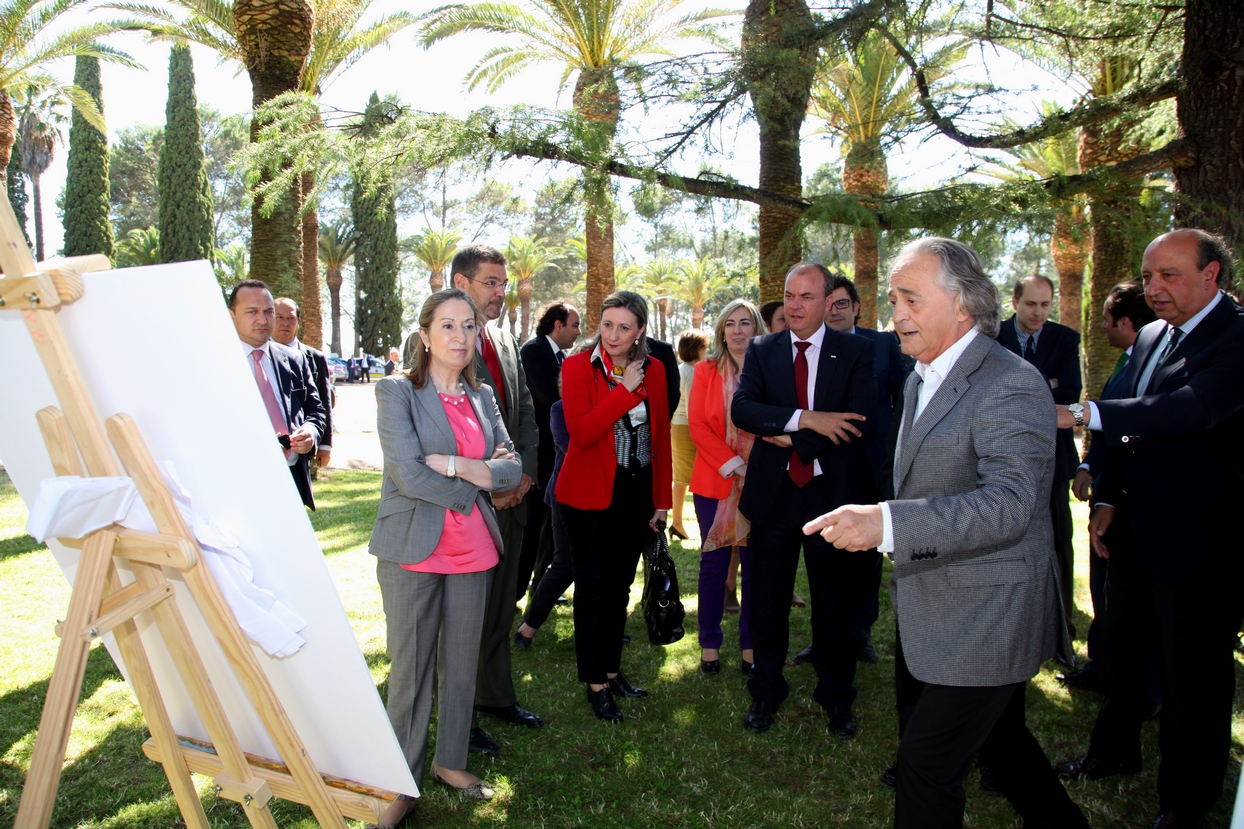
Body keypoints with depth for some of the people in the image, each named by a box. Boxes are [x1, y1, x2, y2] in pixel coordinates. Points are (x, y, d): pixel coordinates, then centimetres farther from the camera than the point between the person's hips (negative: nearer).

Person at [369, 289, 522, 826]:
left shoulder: (482, 397, 10)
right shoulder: (397, 391, -7)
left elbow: (512, 468, 2)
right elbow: (408, 475, -17)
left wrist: (453, 465, -12)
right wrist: (475, 479, -9)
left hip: (472, 550, 5)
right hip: (414, 551, -5)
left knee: (462, 664, 14)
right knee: (410, 671, 3)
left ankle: (450, 761, 33)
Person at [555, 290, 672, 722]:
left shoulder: (653, 369, 3)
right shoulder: (578, 366, -9)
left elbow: (661, 436, 7)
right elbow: (581, 432, -22)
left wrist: (662, 499, 6)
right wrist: (626, 390, -22)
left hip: (637, 494, 4)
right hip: (590, 494, -4)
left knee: (620, 586, 16)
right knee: (592, 589, 4)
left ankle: (612, 670, 32)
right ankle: (595, 684, 18)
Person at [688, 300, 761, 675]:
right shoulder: (706, 371, 4)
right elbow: (697, 424, -3)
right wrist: (728, 463, -13)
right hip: (715, 482, 0)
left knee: (755, 563, 5)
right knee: (714, 562, 5)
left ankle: (750, 645, 17)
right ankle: (709, 644, 18)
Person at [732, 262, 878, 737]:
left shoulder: (855, 351, -1)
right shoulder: (762, 350, 4)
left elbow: (861, 420, -14)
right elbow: (741, 409, -11)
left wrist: (792, 440, -15)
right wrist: (807, 419, -23)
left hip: (830, 493, -1)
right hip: (773, 493, 2)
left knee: (834, 603, 13)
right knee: (767, 603, 11)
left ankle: (836, 698, 32)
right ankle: (765, 692, 31)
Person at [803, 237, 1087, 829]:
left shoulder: (1011, 386, -20)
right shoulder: (920, 379, 10)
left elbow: (1007, 504, -33)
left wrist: (885, 522, -44)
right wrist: (903, 573, 21)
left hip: (982, 621, -9)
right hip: (928, 613, 9)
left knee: (926, 765, 0)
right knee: (999, 738, 25)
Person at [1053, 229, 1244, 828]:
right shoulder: (1150, 337, 9)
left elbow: (1196, 407, -35)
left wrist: (1084, 413, -42)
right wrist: (1107, 499, 6)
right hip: (1136, 535, 8)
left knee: (1193, 677, 8)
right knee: (1117, 651, 22)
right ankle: (1115, 752, 44)